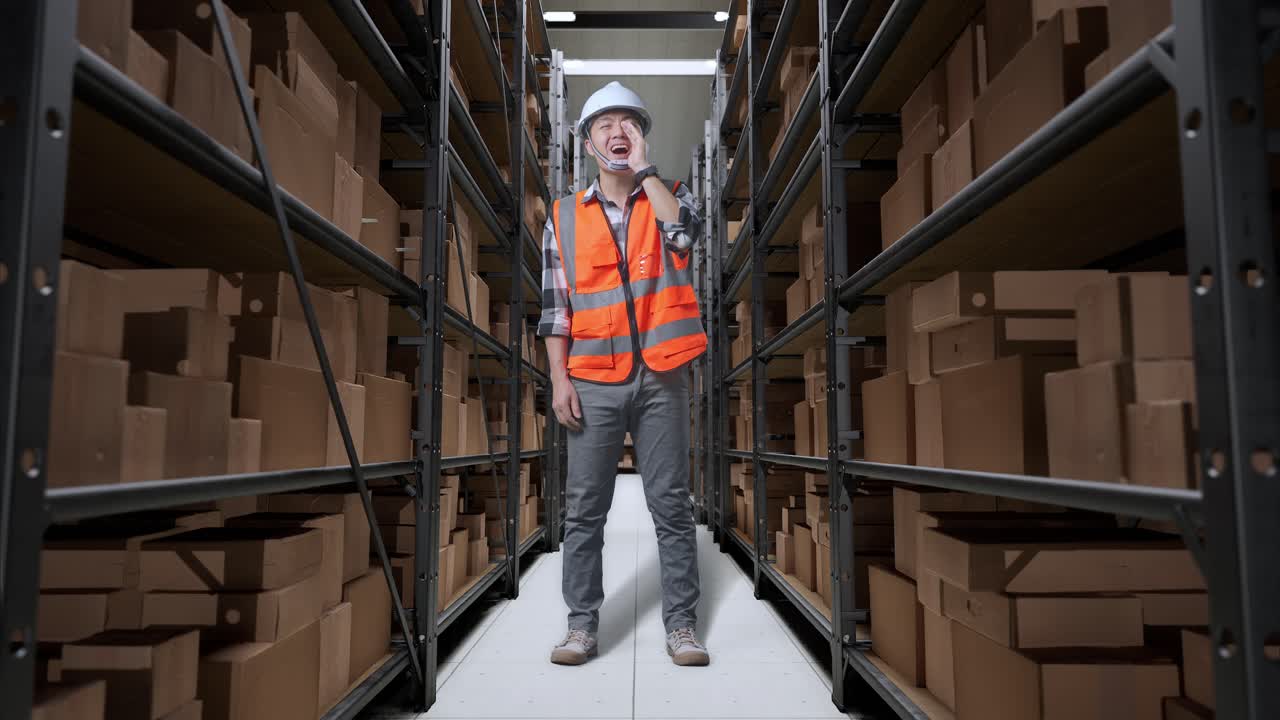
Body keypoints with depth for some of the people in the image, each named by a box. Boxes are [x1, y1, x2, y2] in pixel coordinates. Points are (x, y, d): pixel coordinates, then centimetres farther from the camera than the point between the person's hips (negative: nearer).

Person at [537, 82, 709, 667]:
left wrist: (642, 166, -6)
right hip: (593, 383, 1)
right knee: (584, 508, 5)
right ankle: (582, 624, 17)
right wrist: (559, 379, -2)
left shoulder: (670, 197, 10)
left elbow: (682, 228, -15)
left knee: (672, 504, 5)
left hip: (661, 378, 0)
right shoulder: (564, 217, 9)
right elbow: (554, 304, 6)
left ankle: (681, 623, 16)